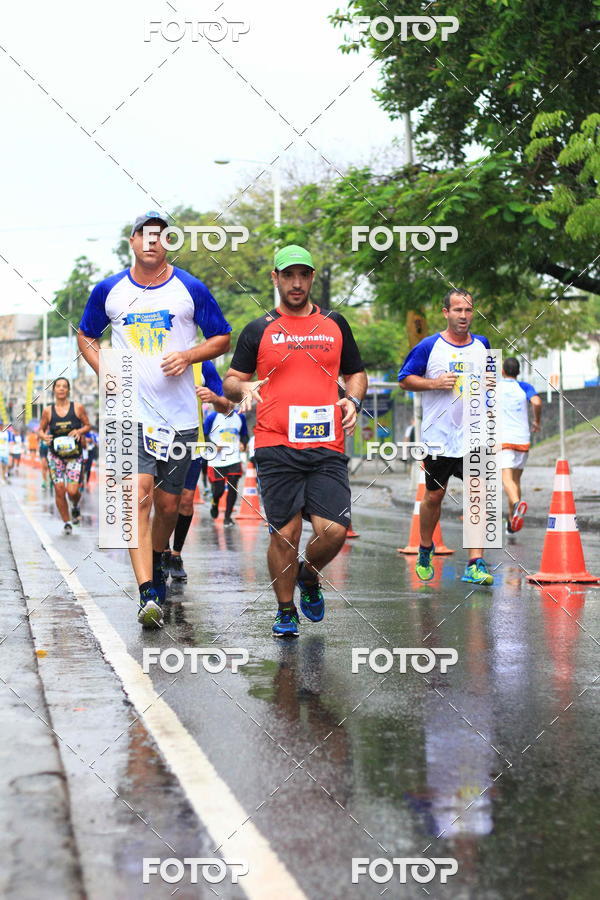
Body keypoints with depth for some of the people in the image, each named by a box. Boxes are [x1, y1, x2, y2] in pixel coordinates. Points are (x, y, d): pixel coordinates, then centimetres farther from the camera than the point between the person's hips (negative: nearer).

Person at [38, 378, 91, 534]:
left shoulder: (78, 408, -2)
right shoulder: (48, 411, 0)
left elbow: (87, 426, 7)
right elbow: (41, 430, 9)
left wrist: (79, 431, -14)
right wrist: (44, 436, -14)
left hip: (74, 455, -1)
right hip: (55, 455, 1)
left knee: (73, 491, -11)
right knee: (59, 490, -3)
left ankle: (75, 507, 24)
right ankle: (67, 522, 15)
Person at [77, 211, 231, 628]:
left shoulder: (191, 289, 1)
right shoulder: (109, 291, 5)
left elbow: (223, 338, 8)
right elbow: (86, 336, 19)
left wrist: (189, 355, -11)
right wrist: (103, 369, -1)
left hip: (179, 415, 1)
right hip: (130, 413, -1)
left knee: (168, 504, 9)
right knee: (139, 496, -17)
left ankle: (157, 563, 41)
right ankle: (149, 595, -21)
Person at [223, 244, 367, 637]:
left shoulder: (335, 324, 14)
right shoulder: (259, 330, 8)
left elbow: (356, 373, 23)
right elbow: (231, 381, 11)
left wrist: (353, 400, 3)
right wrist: (243, 387, -12)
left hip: (327, 447, 1)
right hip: (276, 448, -1)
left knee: (334, 530, -9)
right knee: (285, 533, -2)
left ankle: (309, 576, 23)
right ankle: (286, 610, 18)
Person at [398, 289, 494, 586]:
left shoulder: (482, 345, 9)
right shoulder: (429, 346, -4)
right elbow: (405, 380, 0)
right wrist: (435, 383, -15)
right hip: (438, 437, -2)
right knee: (433, 497, 11)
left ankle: (476, 564, -11)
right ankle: (425, 550, 35)